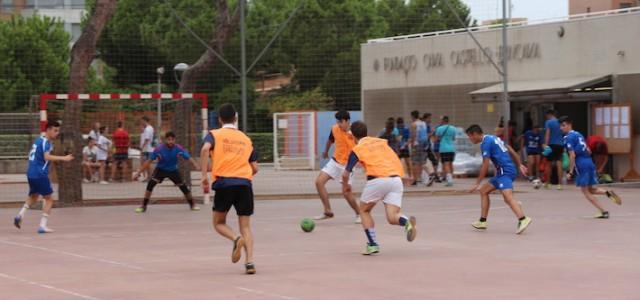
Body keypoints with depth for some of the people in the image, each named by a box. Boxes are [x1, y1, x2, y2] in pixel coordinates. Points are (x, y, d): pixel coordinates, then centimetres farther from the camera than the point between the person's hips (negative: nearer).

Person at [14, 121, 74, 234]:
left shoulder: (38, 140, 16)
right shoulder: (46, 142, -12)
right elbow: (47, 157, -29)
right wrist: (63, 158, -34)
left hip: (31, 173, 9)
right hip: (40, 174, -9)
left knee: (33, 196, 27)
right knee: (49, 199, -1)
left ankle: (20, 215, 8)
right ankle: (43, 226, -8)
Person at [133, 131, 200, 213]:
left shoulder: (178, 148, -23)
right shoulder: (159, 149, -27)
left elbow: (189, 158, -24)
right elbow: (149, 161, -20)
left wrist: (197, 167, -41)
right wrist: (138, 173, -21)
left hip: (173, 170, 1)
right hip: (161, 169, -1)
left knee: (184, 187, -3)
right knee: (151, 183, -23)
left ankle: (192, 204, 22)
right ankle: (144, 206, -13)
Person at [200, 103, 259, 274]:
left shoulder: (215, 135, 10)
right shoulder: (246, 139, 19)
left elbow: (205, 149, -12)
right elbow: (255, 168, 16)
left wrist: (204, 175, -11)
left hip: (224, 182, -2)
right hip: (245, 184, 2)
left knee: (219, 223, 14)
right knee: (245, 226, 7)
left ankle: (236, 240, -16)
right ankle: (250, 261, -11)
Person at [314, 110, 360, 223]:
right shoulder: (335, 129, -6)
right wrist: (326, 152, 32)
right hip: (335, 161, 5)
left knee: (346, 192, -10)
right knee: (319, 182, -6)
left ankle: (359, 214, 14)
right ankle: (328, 212, 2)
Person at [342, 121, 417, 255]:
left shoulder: (357, 149, 9)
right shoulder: (382, 142, 23)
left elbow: (346, 174, 5)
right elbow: (397, 160, 25)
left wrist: (345, 186, 25)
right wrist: (401, 176, 40)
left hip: (377, 180, -4)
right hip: (396, 179, 4)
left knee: (364, 210, 20)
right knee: (392, 217, 1)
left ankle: (372, 244, 9)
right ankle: (407, 221, -34)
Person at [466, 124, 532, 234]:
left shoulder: (485, 143, -9)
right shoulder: (493, 138, 19)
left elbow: (485, 165, -12)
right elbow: (511, 150, 22)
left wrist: (477, 184, -8)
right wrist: (519, 165, 23)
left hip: (505, 171, -10)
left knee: (508, 196, -27)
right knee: (483, 190, 17)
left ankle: (523, 219, -46)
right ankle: (482, 221, 20)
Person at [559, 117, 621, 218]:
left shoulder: (568, 138, -8)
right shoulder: (579, 135, 18)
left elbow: (572, 155, -15)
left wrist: (570, 172, -13)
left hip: (581, 164, -8)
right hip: (590, 163, 8)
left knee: (585, 191, 1)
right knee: (591, 189, 18)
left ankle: (604, 211, -6)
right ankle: (608, 193, -9)